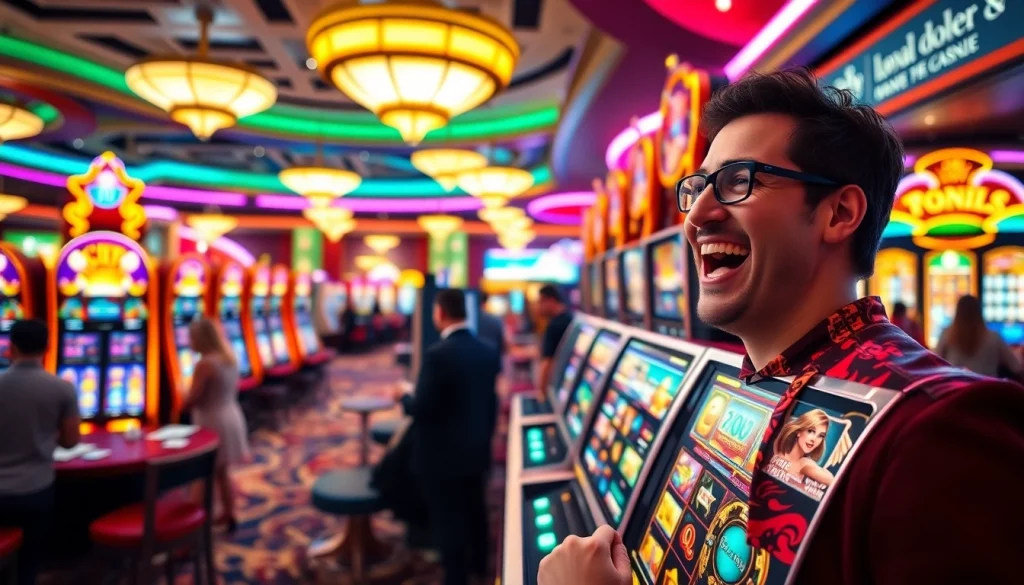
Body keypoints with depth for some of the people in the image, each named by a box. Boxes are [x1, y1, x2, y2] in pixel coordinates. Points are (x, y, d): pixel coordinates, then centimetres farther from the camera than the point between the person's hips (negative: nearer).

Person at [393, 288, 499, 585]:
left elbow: (421, 409, -21)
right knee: (474, 510, 25)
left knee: (447, 521, 7)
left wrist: (403, 397, 0)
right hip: (477, 450, 8)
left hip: (442, 455, -7)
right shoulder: (488, 351, -1)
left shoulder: (437, 354, -24)